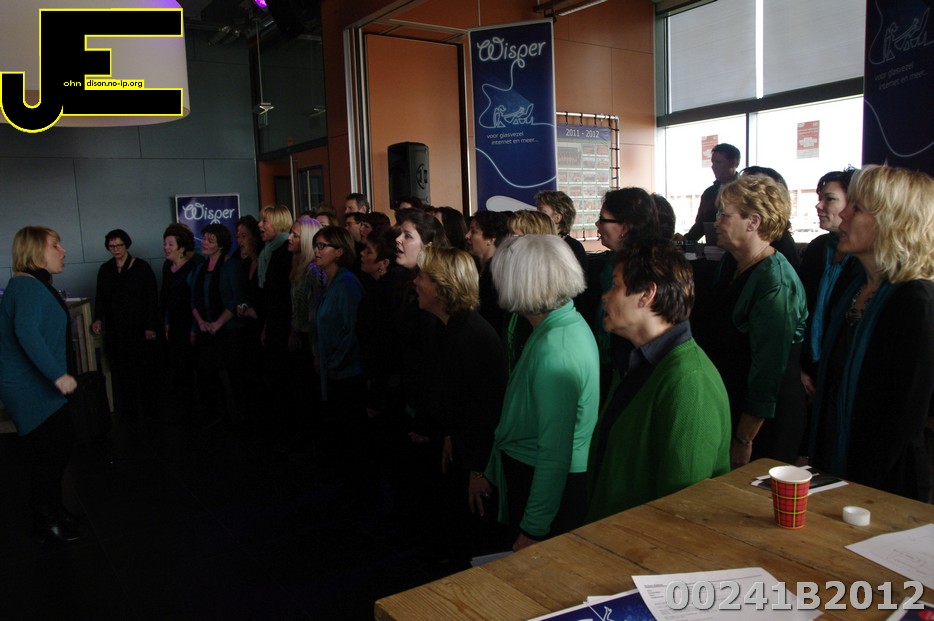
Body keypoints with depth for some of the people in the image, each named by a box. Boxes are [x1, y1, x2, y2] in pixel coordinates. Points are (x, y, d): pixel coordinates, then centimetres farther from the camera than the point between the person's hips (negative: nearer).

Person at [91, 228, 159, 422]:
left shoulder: (141, 267, -4)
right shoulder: (105, 270, 9)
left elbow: (152, 298, -6)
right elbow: (100, 298, 13)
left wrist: (150, 326, -10)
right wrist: (98, 319, -3)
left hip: (139, 328, -3)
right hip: (115, 330, 4)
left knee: (144, 369, 3)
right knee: (121, 371, 4)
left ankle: (149, 410, 15)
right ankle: (129, 412, 13)